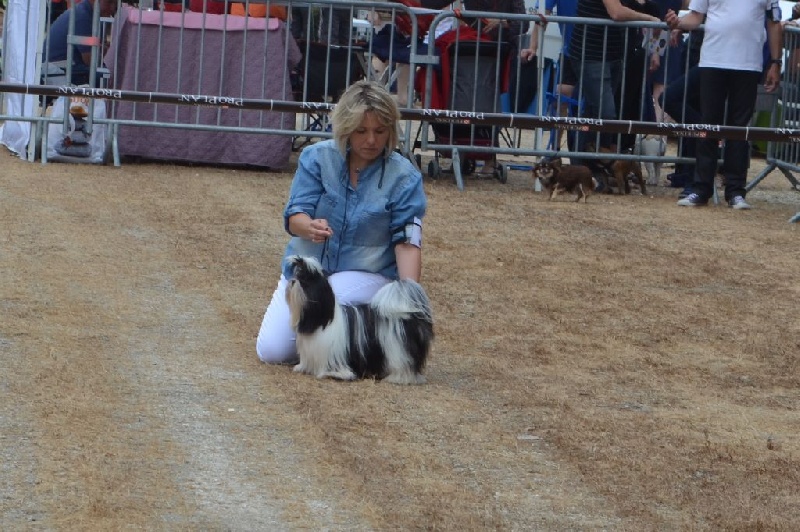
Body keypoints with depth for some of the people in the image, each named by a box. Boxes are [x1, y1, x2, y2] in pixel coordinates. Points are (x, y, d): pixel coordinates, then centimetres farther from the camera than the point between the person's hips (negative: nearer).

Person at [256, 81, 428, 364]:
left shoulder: (404, 177, -11)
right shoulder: (317, 158, -7)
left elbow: (407, 241, -16)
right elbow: (294, 217, -12)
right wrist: (310, 228, -38)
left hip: (367, 273, -3)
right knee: (272, 351, -10)